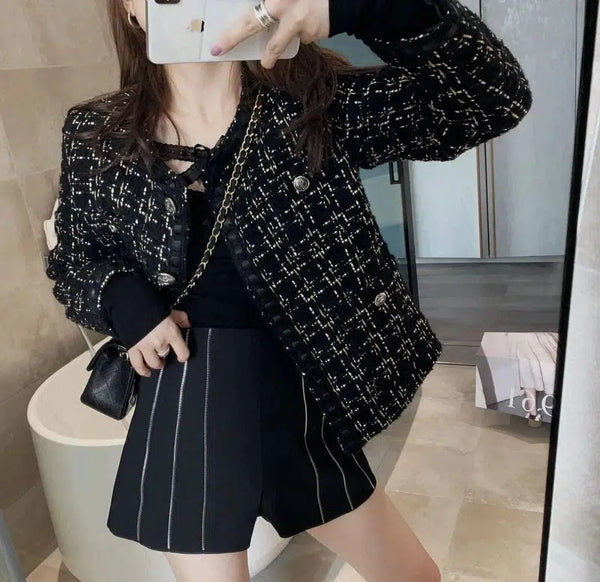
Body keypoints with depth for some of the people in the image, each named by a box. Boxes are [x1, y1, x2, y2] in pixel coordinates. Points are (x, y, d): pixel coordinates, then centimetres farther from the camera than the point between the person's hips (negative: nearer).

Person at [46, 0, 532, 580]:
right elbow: (72, 258, 13)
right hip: (188, 407, 0)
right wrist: (123, 301, -11)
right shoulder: (96, 136, -3)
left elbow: (497, 97, -17)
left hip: (303, 396, 2)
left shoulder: (314, 102, -9)